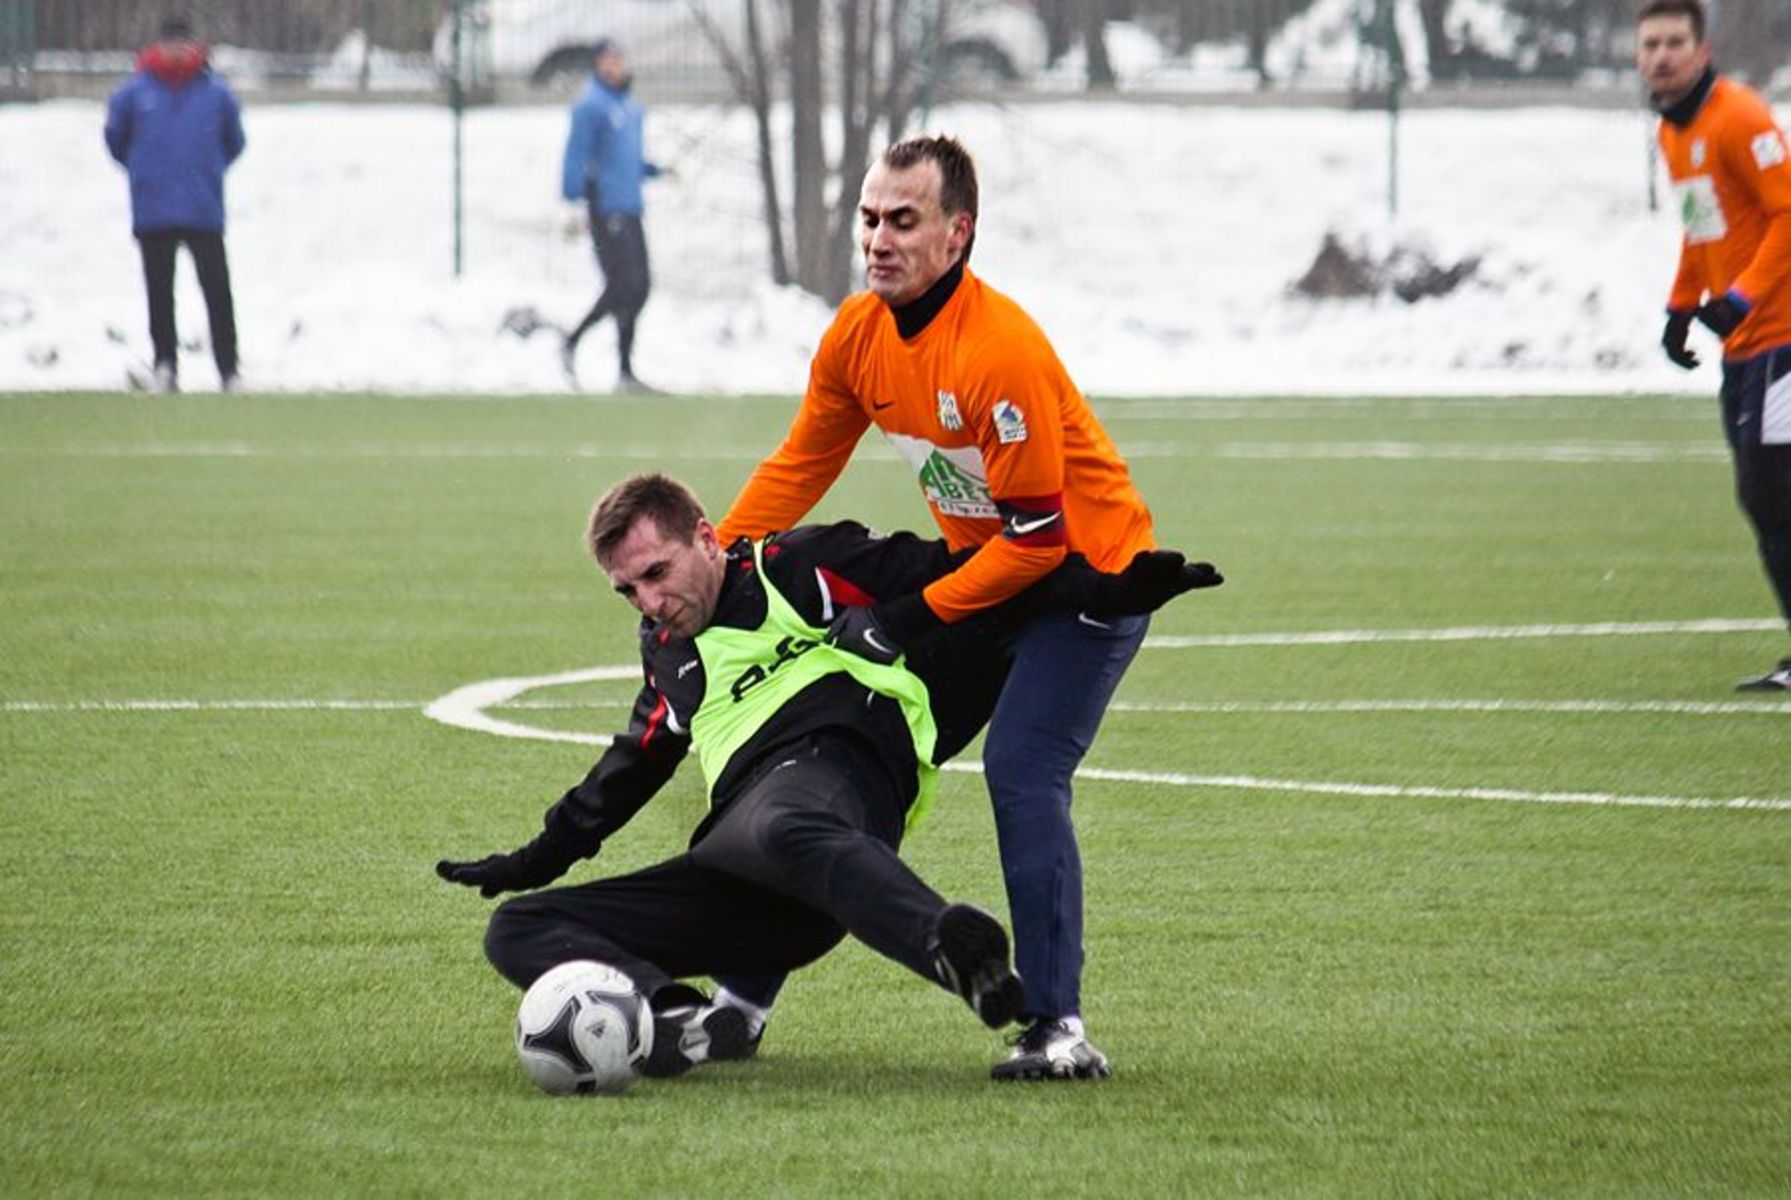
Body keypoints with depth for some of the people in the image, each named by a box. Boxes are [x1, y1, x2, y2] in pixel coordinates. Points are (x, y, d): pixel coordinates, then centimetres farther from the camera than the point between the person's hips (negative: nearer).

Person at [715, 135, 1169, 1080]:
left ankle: (1055, 1026, -23)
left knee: (1022, 771, -24)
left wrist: (913, 618, -22)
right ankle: (749, 992, 11)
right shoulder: (858, 335, -5)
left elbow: (1038, 536, -25)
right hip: (980, 568, 8)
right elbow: (799, 466, 10)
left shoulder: (1002, 350, -29)